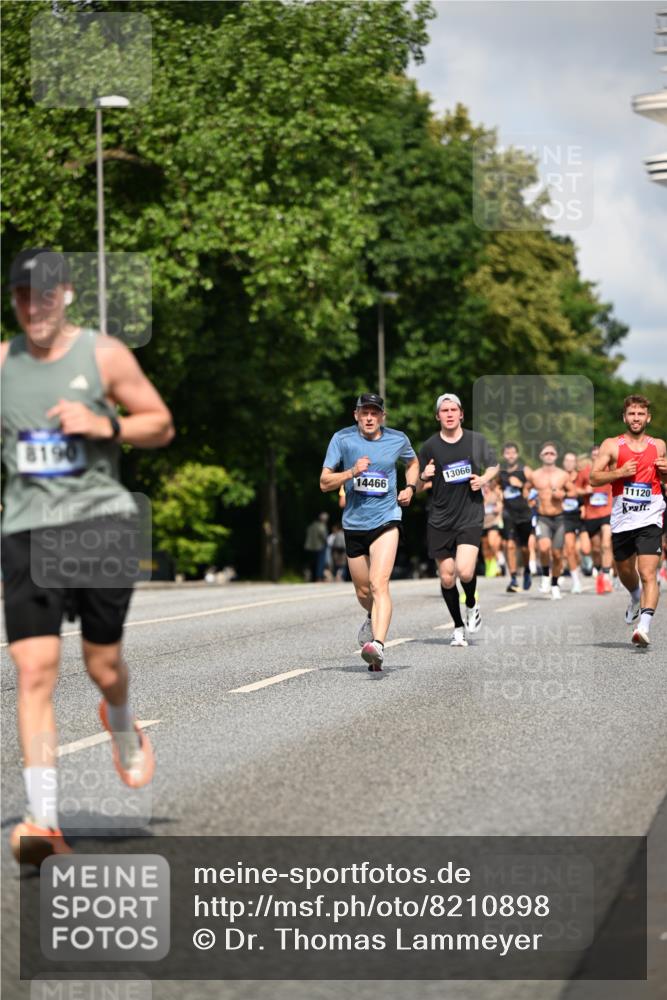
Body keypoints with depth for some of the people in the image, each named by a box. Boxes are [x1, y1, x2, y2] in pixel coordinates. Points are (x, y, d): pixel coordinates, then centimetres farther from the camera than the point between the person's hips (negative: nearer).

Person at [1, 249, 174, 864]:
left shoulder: (104, 355, 0)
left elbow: (162, 425, 3)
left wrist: (106, 425, -13)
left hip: (100, 520, -1)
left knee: (103, 665, 7)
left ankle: (121, 724, 46)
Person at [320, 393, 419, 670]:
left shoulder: (397, 439, 2)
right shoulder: (342, 439, -2)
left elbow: (412, 462, 25)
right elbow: (324, 483, -3)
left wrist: (410, 487, 7)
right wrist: (352, 472, -19)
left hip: (386, 519, -2)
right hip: (354, 522, 2)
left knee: (379, 584, -21)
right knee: (363, 591, 14)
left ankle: (378, 646, -33)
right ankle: (374, 618, 48)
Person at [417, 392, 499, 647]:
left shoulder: (476, 440, 3)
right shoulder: (429, 447, 2)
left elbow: (494, 466, 18)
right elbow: (417, 486, 10)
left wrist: (483, 479, -3)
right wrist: (424, 476, -13)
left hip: (470, 517, -1)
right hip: (440, 520, 1)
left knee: (465, 571, -18)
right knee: (447, 577, 3)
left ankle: (472, 605, 14)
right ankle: (458, 627, 20)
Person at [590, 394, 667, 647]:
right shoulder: (612, 445, 2)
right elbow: (594, 478, -2)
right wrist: (620, 472, -16)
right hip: (622, 519, 1)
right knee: (625, 571, 20)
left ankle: (644, 627, -24)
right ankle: (636, 599, 52)